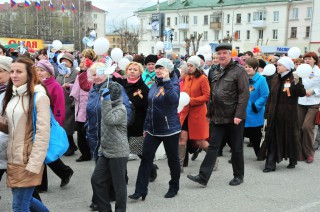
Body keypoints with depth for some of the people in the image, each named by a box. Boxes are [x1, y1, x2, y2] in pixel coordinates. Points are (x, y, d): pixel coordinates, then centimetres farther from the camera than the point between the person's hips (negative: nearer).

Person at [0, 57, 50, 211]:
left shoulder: (39, 96, -12)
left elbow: (43, 133, -16)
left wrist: (34, 164, -19)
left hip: (28, 159, -7)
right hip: (13, 157, 7)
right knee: (24, 199, 19)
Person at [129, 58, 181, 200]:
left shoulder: (173, 84, -10)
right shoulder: (154, 86, 10)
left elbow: (174, 100, -32)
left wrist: (166, 81, -32)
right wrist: (146, 127, 17)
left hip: (170, 129, -6)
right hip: (153, 129, 6)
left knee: (172, 159, 9)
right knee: (146, 158, 2)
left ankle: (174, 188, 27)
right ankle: (140, 190, 7)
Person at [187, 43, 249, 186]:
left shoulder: (239, 71, -8)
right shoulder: (216, 72, 14)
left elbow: (244, 94, -14)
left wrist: (239, 115, -20)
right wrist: (210, 113, 17)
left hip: (234, 118, -6)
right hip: (218, 118, 6)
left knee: (236, 148, 8)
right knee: (213, 146, 4)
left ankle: (238, 176, 24)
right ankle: (203, 177, 4)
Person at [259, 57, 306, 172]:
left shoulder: (293, 79, -7)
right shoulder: (276, 79, 9)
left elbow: (302, 93, -18)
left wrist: (297, 83, -33)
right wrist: (267, 111, 11)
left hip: (288, 115, -4)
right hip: (274, 114, 5)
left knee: (290, 136, 9)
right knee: (273, 138, 2)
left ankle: (292, 160, 27)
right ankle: (270, 164, 5)